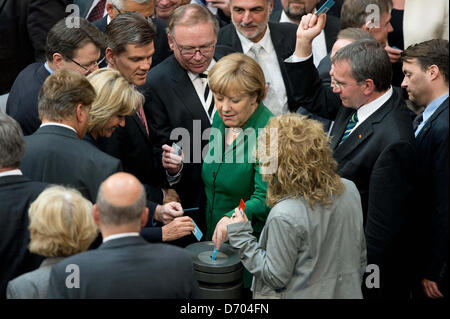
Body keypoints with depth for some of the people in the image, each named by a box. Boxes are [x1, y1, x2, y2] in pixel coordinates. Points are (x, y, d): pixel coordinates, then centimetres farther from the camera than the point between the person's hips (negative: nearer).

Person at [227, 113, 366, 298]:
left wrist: (241, 235, -12)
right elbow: (360, 257, 4)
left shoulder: (284, 216, -26)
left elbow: (276, 277, -17)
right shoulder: (349, 190, -6)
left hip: (304, 295, -6)